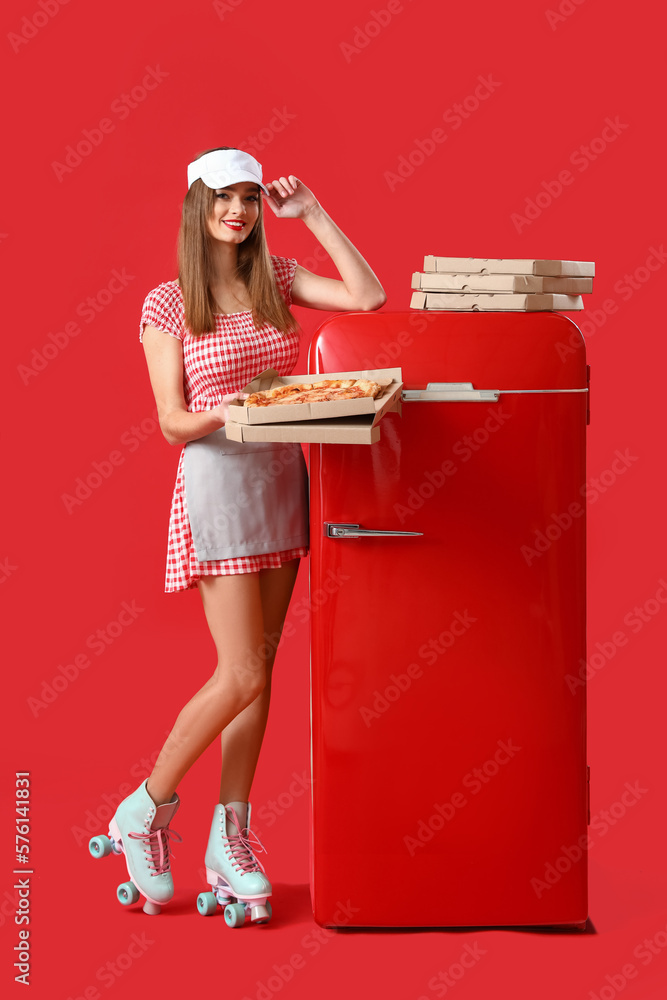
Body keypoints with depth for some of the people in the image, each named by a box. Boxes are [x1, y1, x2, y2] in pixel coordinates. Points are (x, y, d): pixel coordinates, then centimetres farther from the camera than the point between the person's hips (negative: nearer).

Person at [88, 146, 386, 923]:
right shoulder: (167, 304, -3)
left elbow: (369, 296, -3)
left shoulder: (277, 280, 9)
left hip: (282, 477, 5)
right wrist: (235, 411, -26)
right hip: (216, 480, -5)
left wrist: (313, 214, -1)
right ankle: (145, 811, 11)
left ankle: (230, 839, 14)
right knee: (240, 676, -8)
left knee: (259, 669, 6)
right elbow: (173, 423, -7)